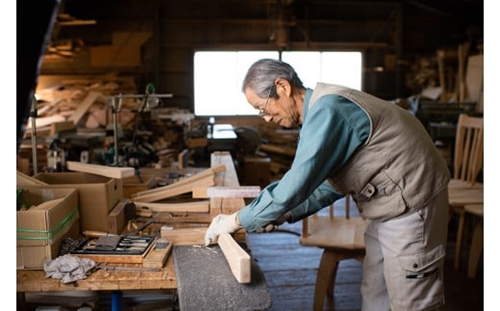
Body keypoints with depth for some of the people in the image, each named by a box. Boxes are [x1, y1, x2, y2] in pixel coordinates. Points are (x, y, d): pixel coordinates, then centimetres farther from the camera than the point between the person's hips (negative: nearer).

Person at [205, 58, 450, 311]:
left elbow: (295, 185, -27)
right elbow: (332, 183, 12)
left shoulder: (326, 110, -23)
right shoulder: (321, 110, 8)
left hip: (412, 207, -10)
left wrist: (236, 220, -15)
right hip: (391, 206, 10)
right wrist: (284, 214, 2)